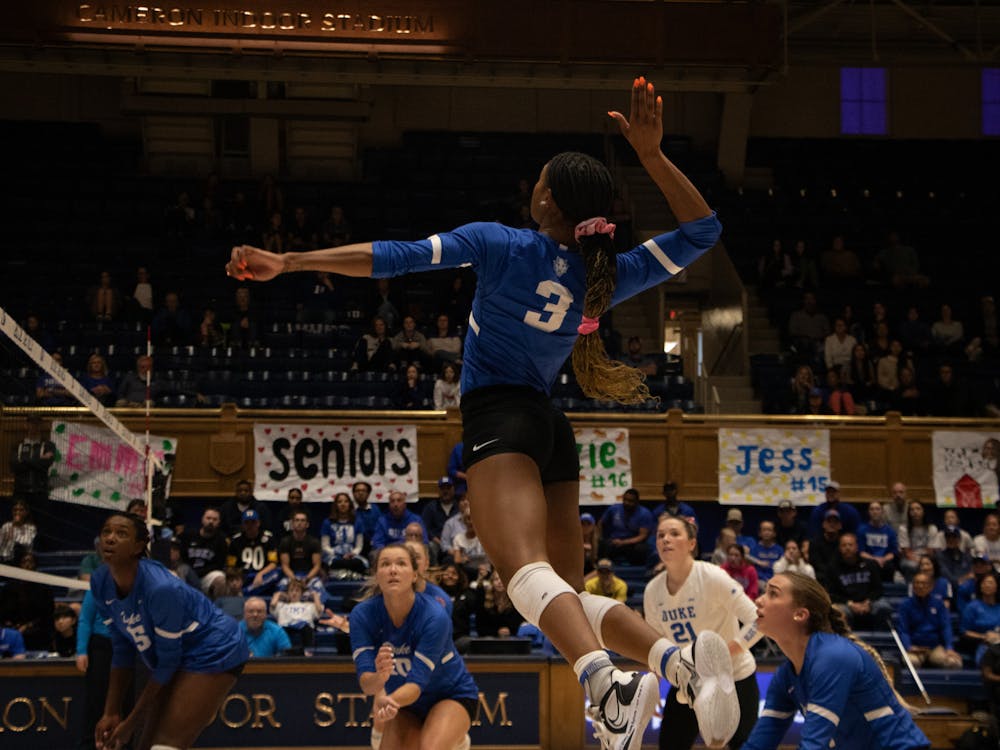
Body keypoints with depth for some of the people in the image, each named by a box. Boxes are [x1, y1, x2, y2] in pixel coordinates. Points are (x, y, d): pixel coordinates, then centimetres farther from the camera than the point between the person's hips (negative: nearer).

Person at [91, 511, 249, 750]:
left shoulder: (160, 588, -31)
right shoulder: (100, 583, -10)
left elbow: (168, 660, -22)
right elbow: (122, 649, 1)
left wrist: (130, 722, -17)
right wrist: (111, 713, -3)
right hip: (176, 660, 8)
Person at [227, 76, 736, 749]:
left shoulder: (501, 244, -4)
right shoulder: (608, 276, 6)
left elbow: (397, 257, -9)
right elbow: (702, 229, 15)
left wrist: (287, 262, -6)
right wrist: (652, 155, 7)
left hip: (499, 417, -6)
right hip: (553, 429, 6)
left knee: (528, 570, -24)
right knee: (571, 597, 9)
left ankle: (610, 682, -49)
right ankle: (679, 655, -15)